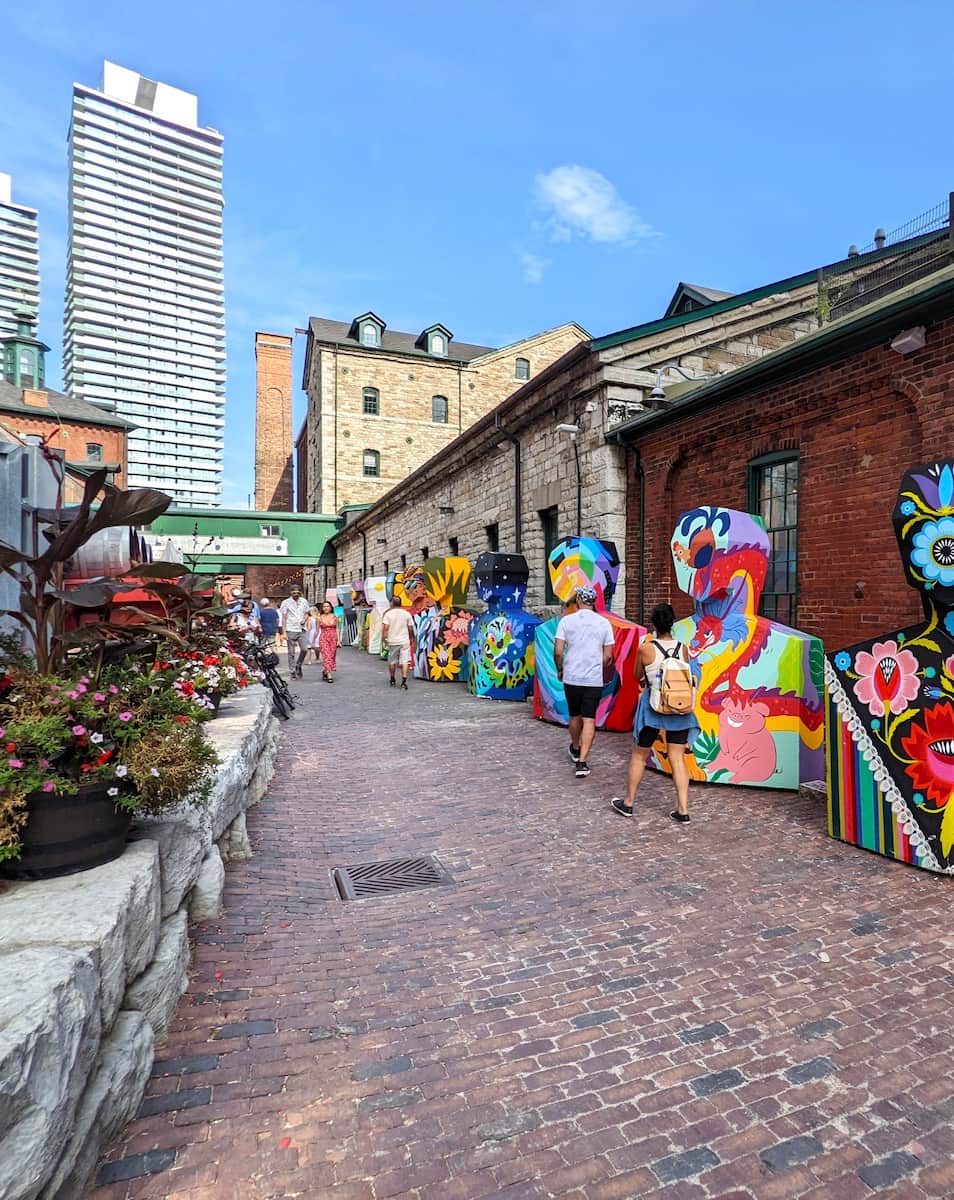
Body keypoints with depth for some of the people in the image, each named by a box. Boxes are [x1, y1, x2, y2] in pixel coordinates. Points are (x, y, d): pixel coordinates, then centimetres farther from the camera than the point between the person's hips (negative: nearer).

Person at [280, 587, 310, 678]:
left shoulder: (304, 601, 9)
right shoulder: (286, 602, 0)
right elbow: (283, 618, -1)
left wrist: (304, 619, -7)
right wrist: (284, 632, -7)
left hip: (301, 629, 3)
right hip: (290, 630, -3)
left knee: (304, 649, -9)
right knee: (291, 652, 0)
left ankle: (298, 666, 16)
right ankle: (293, 672, 8)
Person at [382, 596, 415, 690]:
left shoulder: (388, 614, -3)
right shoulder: (407, 614, 1)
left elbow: (385, 627, -10)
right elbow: (410, 628, 5)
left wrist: (383, 638, -1)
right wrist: (410, 638, 20)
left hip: (392, 641, 0)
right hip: (404, 641, 0)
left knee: (392, 661, 15)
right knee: (405, 661, -3)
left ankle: (392, 680, 29)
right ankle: (403, 681, -15)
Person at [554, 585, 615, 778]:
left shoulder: (566, 620, -4)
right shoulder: (604, 623, 0)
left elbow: (558, 651, -7)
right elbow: (608, 656, 1)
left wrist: (559, 670, 10)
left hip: (571, 677, 1)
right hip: (594, 679, -1)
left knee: (575, 716, 19)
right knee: (589, 720, 2)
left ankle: (575, 749, 41)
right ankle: (582, 762, -5)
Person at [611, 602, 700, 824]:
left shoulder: (645, 649, -12)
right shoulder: (683, 648, -3)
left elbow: (637, 676, 3)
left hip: (653, 706, -3)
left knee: (639, 755, 12)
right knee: (678, 758, 9)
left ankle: (628, 804, 25)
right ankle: (683, 810, 11)